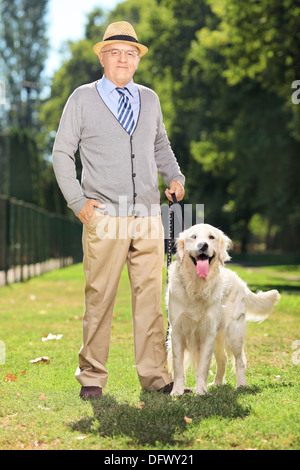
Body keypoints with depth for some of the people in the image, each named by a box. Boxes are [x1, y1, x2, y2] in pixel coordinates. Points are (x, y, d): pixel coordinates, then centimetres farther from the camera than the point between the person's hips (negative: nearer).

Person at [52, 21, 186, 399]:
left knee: (150, 295, 4)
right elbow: (62, 153, 5)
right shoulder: (83, 99, 4)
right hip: (104, 216, -3)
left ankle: (154, 375, 11)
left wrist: (175, 176, 7)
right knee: (99, 297, -2)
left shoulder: (150, 99, 15)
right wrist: (77, 201, -4)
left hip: (148, 217, 3)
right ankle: (92, 376, 9)